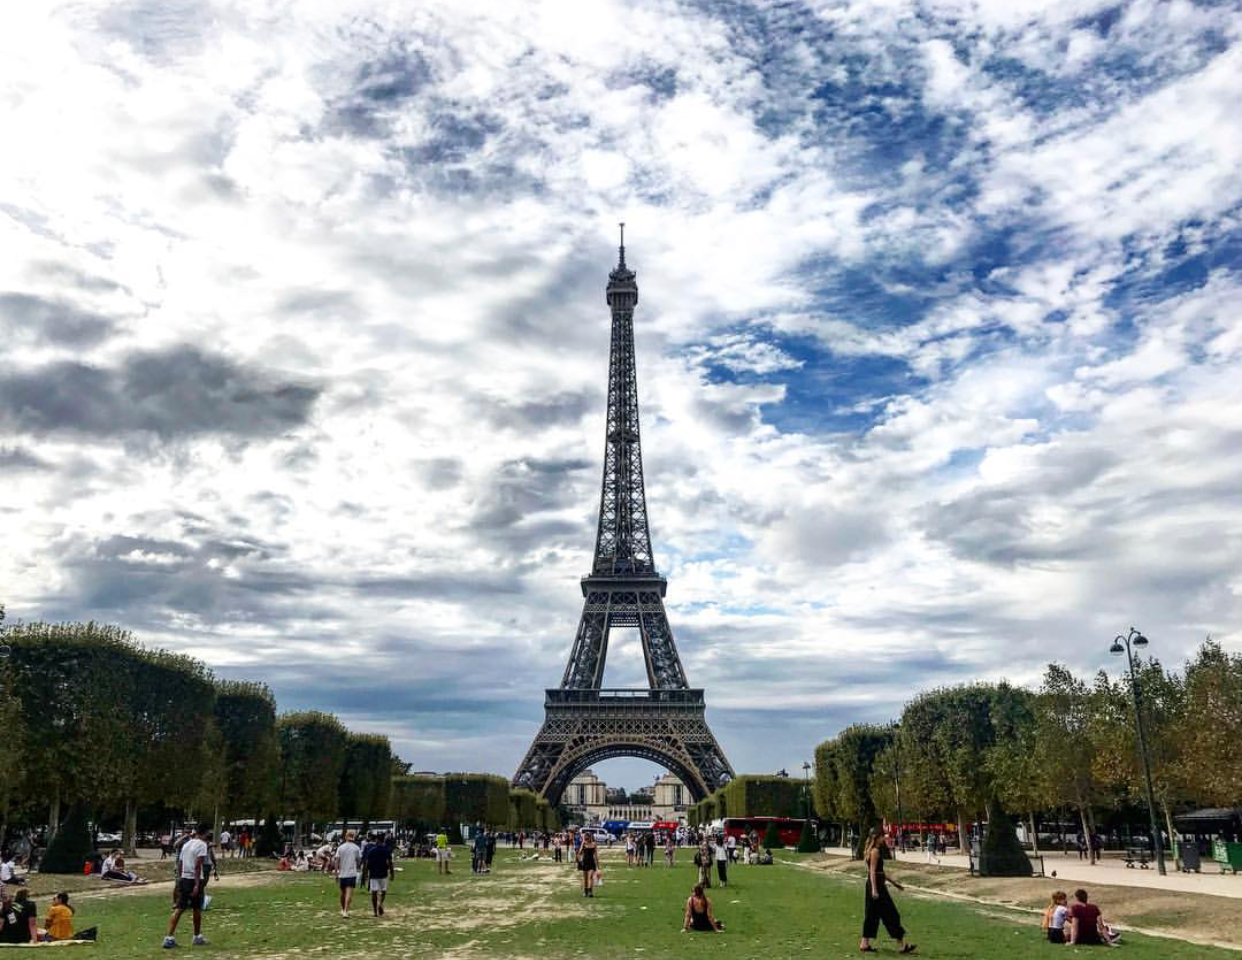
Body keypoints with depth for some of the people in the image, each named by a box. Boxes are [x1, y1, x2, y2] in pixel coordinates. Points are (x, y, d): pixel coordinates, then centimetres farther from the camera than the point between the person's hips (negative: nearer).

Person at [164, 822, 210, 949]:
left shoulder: (186, 844, 12)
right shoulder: (202, 844, -11)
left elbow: (179, 864, 14)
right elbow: (198, 866, -18)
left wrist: (179, 880, 20)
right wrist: (197, 885, -20)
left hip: (183, 879, 6)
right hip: (194, 880, -6)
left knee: (179, 909, 3)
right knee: (197, 909, 10)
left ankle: (170, 937, -8)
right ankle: (197, 937, 22)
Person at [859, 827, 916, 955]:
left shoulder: (872, 851, 15)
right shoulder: (875, 851, -14)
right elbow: (873, 871, -20)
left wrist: (893, 882, 24)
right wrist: (874, 889, -25)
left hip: (874, 885, 10)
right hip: (877, 885, -10)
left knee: (872, 915, 12)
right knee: (891, 914, -1)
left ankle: (865, 944, 13)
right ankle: (901, 945, 7)